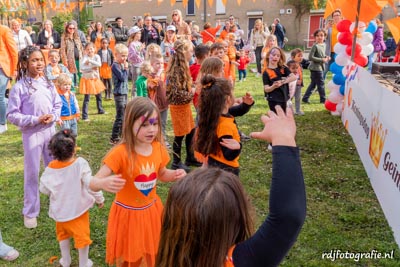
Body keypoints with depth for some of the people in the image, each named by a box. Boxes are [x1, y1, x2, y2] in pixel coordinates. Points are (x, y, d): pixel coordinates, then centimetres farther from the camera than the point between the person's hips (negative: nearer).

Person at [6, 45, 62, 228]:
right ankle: (30, 212, 20)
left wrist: (53, 116, -10)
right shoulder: (19, 87, -11)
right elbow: (12, 115, -11)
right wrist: (35, 120, -19)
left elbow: (58, 105, 10)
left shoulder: (48, 83, 3)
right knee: (32, 173, 5)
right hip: (31, 134, -4)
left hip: (50, 131, 4)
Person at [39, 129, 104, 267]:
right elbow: (91, 184, -23)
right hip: (77, 209, -4)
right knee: (82, 236, 15)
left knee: (63, 234, 27)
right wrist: (100, 199, -7)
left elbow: (43, 188, -5)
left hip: (60, 210, 4)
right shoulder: (80, 164, -24)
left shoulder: (51, 168, -14)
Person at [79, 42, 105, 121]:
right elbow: (82, 68, -26)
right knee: (86, 98, -6)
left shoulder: (97, 56, -3)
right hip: (87, 79, -4)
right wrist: (92, 67, -25)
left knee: (98, 96, 20)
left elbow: (99, 64, -23)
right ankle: (84, 116, -3)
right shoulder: (84, 57, -12)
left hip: (96, 79, 5)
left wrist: (90, 61, -28)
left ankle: (100, 110, 42)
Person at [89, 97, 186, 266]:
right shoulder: (121, 153, -24)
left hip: (151, 211, 4)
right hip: (127, 214, -4)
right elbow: (93, 183, -25)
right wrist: (104, 183, -48)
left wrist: (175, 175, -11)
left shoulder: (158, 148, -8)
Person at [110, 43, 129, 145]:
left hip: (124, 93, 9)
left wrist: (126, 68, 5)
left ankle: (120, 135, 27)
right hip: (119, 94, -9)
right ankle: (114, 138, 4)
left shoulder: (122, 64, 12)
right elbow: (122, 77, -20)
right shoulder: (115, 65, -13)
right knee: (120, 117, -5)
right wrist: (126, 68, -11)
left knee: (125, 116, 15)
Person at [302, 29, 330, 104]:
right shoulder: (315, 46, -17)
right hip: (316, 68, -8)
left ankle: (305, 98, 18)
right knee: (321, 83, 3)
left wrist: (326, 57, 1)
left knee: (313, 84, 13)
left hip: (321, 67, 9)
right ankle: (323, 99, 17)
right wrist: (322, 60, -19)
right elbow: (310, 57, -21)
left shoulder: (324, 45, 9)